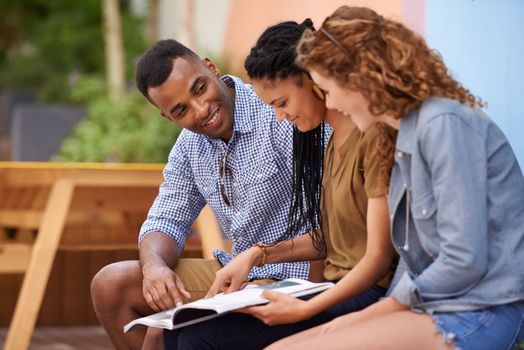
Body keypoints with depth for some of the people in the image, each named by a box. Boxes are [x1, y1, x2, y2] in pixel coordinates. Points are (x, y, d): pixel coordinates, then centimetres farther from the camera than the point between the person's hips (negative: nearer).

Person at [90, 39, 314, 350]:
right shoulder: (190, 144, 7)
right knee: (111, 285, 3)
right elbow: (166, 222, 10)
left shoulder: (277, 113, -19)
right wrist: (155, 265, -14)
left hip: (292, 275, -8)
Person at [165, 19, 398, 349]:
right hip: (335, 287, 9)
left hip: (367, 294, -9)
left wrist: (307, 309, -24)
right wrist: (258, 255, 7)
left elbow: (379, 257, -17)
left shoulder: (373, 137, -14)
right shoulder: (335, 139, 16)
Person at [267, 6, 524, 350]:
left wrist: (398, 301, -5)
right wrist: (365, 317, 5)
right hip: (439, 305, 9)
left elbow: (465, 261, -19)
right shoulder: (410, 134, 14)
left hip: (480, 313, -9)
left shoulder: (444, 124, -15)